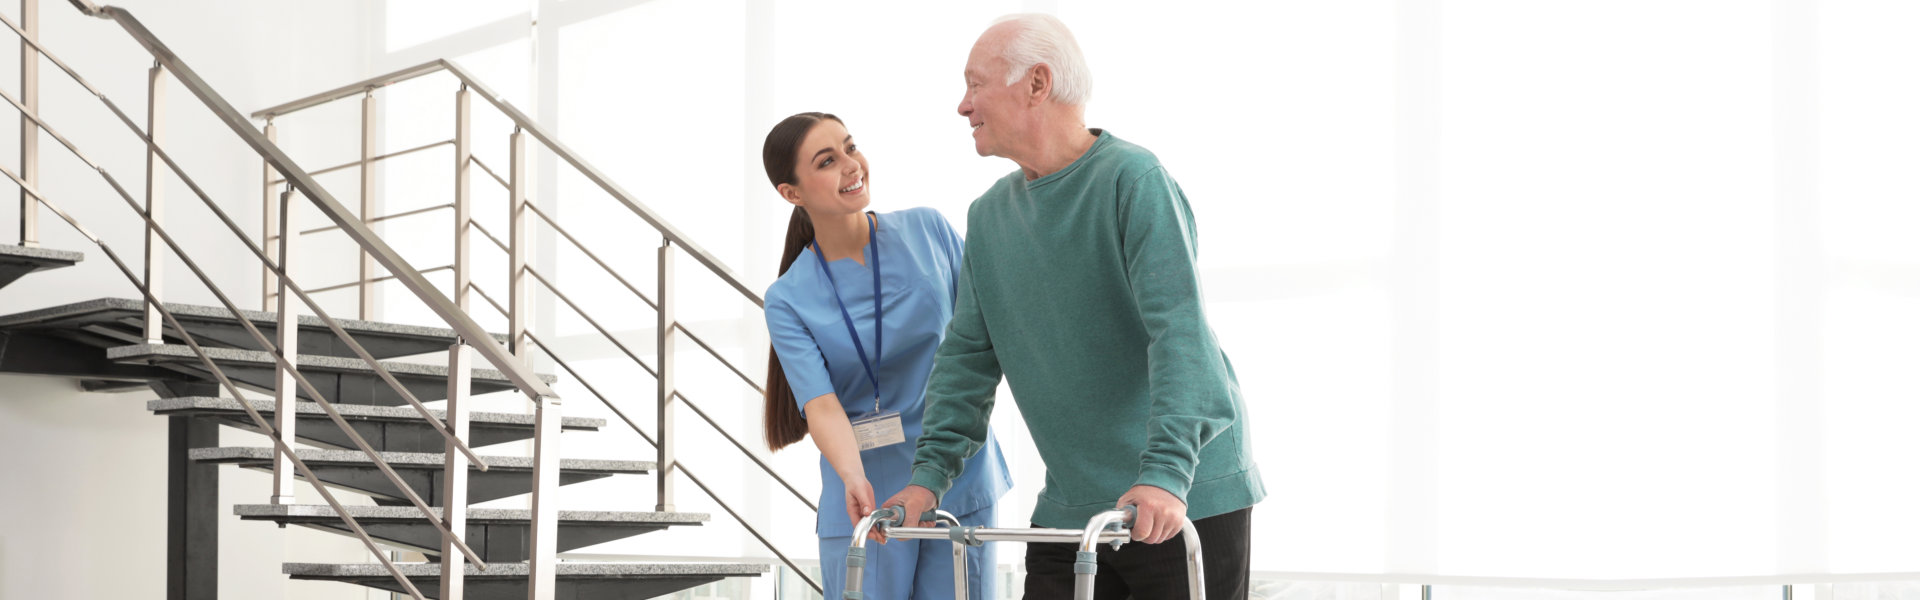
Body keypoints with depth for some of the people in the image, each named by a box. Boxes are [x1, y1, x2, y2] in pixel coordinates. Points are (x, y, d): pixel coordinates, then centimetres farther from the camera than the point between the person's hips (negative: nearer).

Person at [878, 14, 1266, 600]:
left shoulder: (1133, 179, -13)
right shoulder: (988, 216, 10)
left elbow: (1179, 332, -22)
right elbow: (968, 355, 13)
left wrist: (1166, 471, -31)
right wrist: (931, 473, 0)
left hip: (1183, 501, -6)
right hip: (1069, 508, 6)